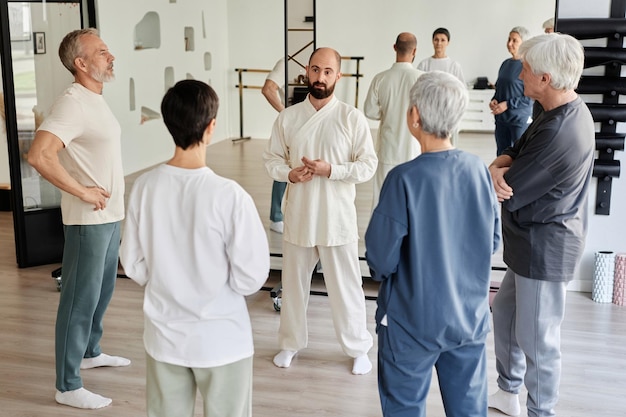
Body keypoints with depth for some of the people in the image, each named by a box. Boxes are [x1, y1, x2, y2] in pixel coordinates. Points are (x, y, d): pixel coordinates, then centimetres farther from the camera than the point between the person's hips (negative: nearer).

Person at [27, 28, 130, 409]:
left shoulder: (96, 99, 11)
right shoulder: (73, 103, -19)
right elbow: (39, 155, -30)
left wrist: (112, 195, 13)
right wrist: (82, 192, -23)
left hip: (110, 215, 9)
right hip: (89, 220, -9)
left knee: (103, 291, 22)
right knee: (80, 300, -1)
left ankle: (90, 352, 41)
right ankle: (68, 387, 9)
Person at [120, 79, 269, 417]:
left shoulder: (145, 187, -10)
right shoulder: (228, 195, -22)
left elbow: (134, 265, -1)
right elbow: (251, 277, -16)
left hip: (164, 336, 4)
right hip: (221, 339, -3)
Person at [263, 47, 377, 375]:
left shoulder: (352, 117, -7)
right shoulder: (287, 117, -1)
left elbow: (368, 166, -7)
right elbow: (272, 160, 5)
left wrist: (330, 170, -20)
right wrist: (289, 173, -15)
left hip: (337, 218, -2)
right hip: (298, 216, 3)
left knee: (345, 286, 8)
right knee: (293, 283, 17)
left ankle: (358, 348, 27)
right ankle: (291, 342, 36)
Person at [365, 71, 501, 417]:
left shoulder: (404, 179, -22)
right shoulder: (479, 170, -8)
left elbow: (380, 259, -16)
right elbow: (492, 241, 4)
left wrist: (381, 270, 6)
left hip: (413, 322, -4)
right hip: (470, 317, 4)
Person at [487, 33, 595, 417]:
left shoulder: (557, 133, -29)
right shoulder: (569, 111, 4)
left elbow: (509, 191, -23)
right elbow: (513, 153, 5)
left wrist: (495, 173, -3)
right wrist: (498, 167, -16)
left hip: (546, 247, -11)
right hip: (536, 241, 11)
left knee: (536, 338, 4)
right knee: (504, 311, 23)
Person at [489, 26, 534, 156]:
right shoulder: (506, 63, 8)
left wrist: (507, 104, -17)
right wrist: (494, 100, 0)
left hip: (520, 120, -7)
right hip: (501, 118, 7)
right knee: (501, 154, 14)